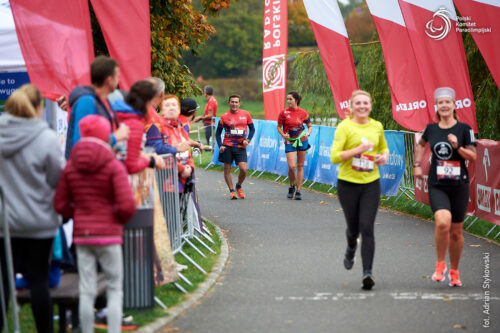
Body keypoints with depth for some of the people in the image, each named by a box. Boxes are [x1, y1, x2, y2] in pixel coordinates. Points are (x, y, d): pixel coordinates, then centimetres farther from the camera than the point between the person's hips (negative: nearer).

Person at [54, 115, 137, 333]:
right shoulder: (114, 166, -10)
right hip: (109, 234, -3)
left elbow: (60, 205, 4)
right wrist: (122, 219, 4)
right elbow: (127, 205, -16)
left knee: (86, 291, 7)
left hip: (81, 234, 4)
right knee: (114, 289, 7)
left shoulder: (70, 167, 3)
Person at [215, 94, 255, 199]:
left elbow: (252, 129, 13)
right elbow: (218, 133, 6)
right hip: (228, 146, 0)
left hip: (241, 147, 0)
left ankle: (239, 186, 16)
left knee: (243, 169, -11)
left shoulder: (246, 114, 4)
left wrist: (248, 140, -3)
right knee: (227, 169, 2)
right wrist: (220, 145, -9)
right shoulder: (224, 117, 0)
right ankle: (232, 190, 18)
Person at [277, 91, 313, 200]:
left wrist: (308, 133, -9)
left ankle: (298, 191, 11)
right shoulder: (284, 113, -3)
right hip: (290, 142, -1)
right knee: (291, 166, -12)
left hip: (302, 141, 1)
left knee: (300, 166, 4)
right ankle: (291, 187, 15)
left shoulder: (303, 113, -1)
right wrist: (283, 134, -11)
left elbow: (310, 126, 11)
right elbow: (279, 126, 7)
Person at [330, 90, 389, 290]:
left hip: (371, 183, 2)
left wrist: (384, 157, 2)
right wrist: (358, 149, -23)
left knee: (367, 227, -11)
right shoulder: (345, 127, -8)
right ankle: (351, 247, 47)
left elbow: (383, 147, 25)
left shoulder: (377, 127, 6)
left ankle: (368, 272, -12)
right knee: (353, 227, 10)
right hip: (348, 183, -2)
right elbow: (334, 157, -14)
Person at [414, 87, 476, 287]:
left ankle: (454, 271, 27)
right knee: (443, 221, -25)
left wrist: (458, 146, -18)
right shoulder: (431, 129, 5)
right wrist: (417, 164, 18)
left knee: (456, 231, 7)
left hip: (459, 186, 0)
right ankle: (440, 264, -6)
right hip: (437, 186, 0)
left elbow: (473, 156, -3)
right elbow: (421, 144, 27)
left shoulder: (464, 129, -2)